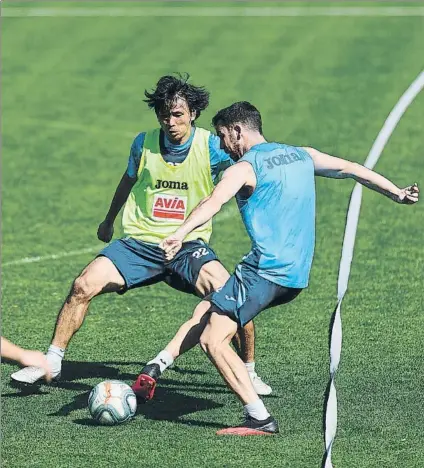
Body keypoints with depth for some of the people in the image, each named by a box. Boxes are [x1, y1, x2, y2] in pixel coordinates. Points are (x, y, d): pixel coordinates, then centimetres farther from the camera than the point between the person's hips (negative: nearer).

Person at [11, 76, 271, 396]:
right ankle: (52, 361, -1)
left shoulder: (212, 147, -6)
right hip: (140, 243, 2)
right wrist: (108, 221, 34)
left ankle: (249, 373, -2)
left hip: (189, 246, -2)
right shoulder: (144, 143, 2)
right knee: (84, 285, -17)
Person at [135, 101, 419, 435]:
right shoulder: (301, 156, 16)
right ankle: (154, 372, 17)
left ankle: (260, 419, -16)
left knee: (213, 341, -10)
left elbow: (214, 203, -24)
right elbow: (353, 169, 23)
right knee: (206, 312, 19)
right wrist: (397, 194, 35)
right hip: (297, 275, 9)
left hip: (265, 270, -9)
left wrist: (180, 234, -40)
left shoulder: (245, 167, -5)